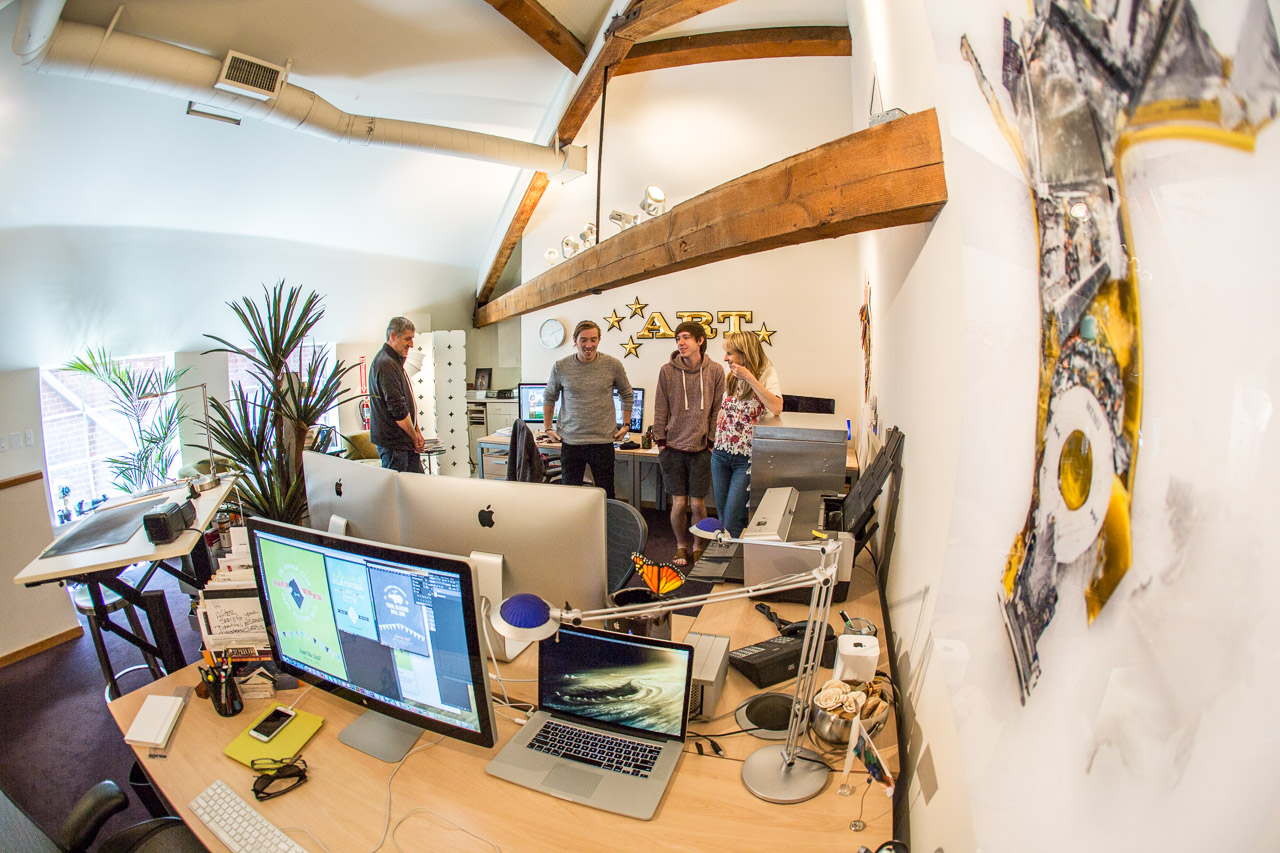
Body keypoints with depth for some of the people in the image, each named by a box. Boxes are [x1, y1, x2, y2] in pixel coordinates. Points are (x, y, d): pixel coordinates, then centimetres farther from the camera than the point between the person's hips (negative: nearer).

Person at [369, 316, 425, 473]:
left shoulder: (395, 362, 16)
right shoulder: (386, 364, -18)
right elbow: (397, 409, -21)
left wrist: (417, 432, 8)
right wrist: (415, 436, -11)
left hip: (405, 441, 10)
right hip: (393, 442, -10)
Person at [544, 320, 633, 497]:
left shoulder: (613, 365, -3)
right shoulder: (560, 367, -1)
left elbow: (627, 395, 12)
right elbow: (549, 397, 14)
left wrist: (626, 425, 8)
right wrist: (548, 428, 9)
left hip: (603, 442, 0)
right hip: (570, 442, 1)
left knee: (606, 496, 7)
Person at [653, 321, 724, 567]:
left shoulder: (715, 372, 0)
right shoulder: (667, 371, 0)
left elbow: (718, 410, 4)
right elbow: (661, 409, 3)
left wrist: (712, 441, 0)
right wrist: (661, 441, 1)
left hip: (701, 448, 0)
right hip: (673, 447, 0)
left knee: (698, 503, 6)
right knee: (679, 503, 5)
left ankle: (697, 547, 29)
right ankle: (681, 546, 28)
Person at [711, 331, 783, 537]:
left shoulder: (766, 374, -10)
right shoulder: (730, 377, 8)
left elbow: (776, 408, -27)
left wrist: (750, 378, -25)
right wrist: (716, 442, 10)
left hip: (747, 458, -6)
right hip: (721, 454, 6)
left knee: (732, 523, -5)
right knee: (723, 517, 13)